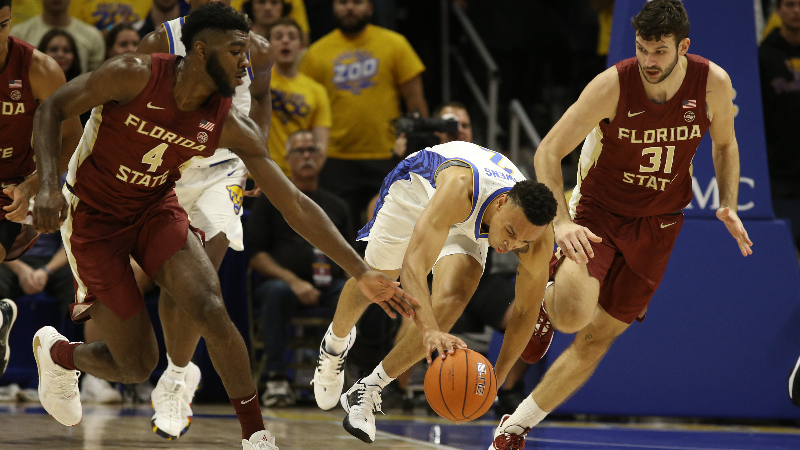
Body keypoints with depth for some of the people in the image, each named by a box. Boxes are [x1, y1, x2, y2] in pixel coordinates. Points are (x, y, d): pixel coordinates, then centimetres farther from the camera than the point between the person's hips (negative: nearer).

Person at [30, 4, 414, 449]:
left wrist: (362, 273, -14)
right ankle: (56, 352, 29)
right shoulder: (135, 76, -25)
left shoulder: (232, 127, -14)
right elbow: (52, 110, -14)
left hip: (156, 207, 3)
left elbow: (295, 204, -11)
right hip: (94, 216, -3)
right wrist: (49, 187, -30)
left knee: (212, 312, -23)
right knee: (137, 366, -4)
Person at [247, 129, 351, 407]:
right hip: (283, 281, -2)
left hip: (330, 285, 2)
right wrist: (293, 281, -12)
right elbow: (256, 256, 4)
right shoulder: (271, 200, 15)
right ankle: (276, 380, -39)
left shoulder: (336, 206, 26)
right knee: (278, 292, -39)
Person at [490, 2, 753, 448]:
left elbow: (725, 144, 7)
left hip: (656, 226, 3)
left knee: (596, 339, 3)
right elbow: (548, 152, -18)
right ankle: (550, 302, 11)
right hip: (598, 210, -3)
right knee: (573, 316, -28)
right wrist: (561, 222, -31)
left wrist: (729, 205, -9)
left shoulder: (714, 84, -14)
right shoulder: (613, 84, -23)